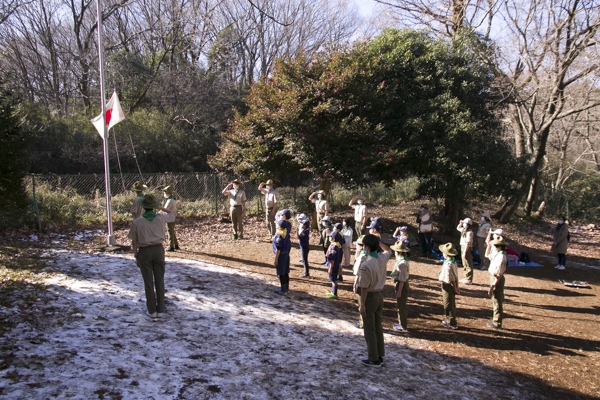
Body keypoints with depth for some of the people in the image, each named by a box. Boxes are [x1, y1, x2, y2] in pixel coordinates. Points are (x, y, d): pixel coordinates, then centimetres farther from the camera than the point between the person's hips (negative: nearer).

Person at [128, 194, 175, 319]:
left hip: (144, 252, -1)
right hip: (158, 250, 1)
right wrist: (160, 208, 10)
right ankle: (160, 310, 14)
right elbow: (172, 214, 16)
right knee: (160, 281, 10)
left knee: (148, 282, 8)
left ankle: (152, 311, 14)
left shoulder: (137, 222, -9)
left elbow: (134, 242, -4)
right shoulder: (160, 218, -6)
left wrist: (136, 256, 6)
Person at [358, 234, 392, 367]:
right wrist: (377, 242, 15)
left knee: (369, 329, 4)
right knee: (378, 327, 18)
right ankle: (380, 356, 27)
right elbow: (388, 250, 24)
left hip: (370, 297, -7)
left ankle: (374, 359, 12)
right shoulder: (383, 258, -3)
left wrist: (362, 304, -14)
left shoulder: (366, 265, -24)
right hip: (379, 295, 7)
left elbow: (364, 287, -21)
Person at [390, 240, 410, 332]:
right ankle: (402, 323, 34)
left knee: (401, 306, 2)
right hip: (400, 284, 10)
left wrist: (399, 291, -22)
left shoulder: (402, 263, -26)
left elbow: (402, 279, -24)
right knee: (401, 305, 21)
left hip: (401, 285, -10)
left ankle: (403, 327, 12)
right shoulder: (404, 260, 5)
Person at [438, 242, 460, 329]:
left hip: (448, 286, -9)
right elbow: (456, 277, 7)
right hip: (451, 286, 9)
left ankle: (452, 323, 16)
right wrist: (456, 287, 12)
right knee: (451, 304, 21)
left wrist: (455, 289, -14)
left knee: (448, 305, 5)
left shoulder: (448, 265, -28)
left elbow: (451, 280, -24)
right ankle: (450, 320, 36)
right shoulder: (453, 262, 1)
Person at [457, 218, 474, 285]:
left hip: (467, 249, -10)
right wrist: (460, 223, 10)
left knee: (468, 265, -2)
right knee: (465, 265, 18)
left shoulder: (469, 232, -21)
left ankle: (469, 280, 4)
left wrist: (464, 252, -22)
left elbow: (467, 243, -23)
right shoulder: (464, 230, 7)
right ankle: (466, 278, 29)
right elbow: (458, 228, 29)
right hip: (463, 247, 10)